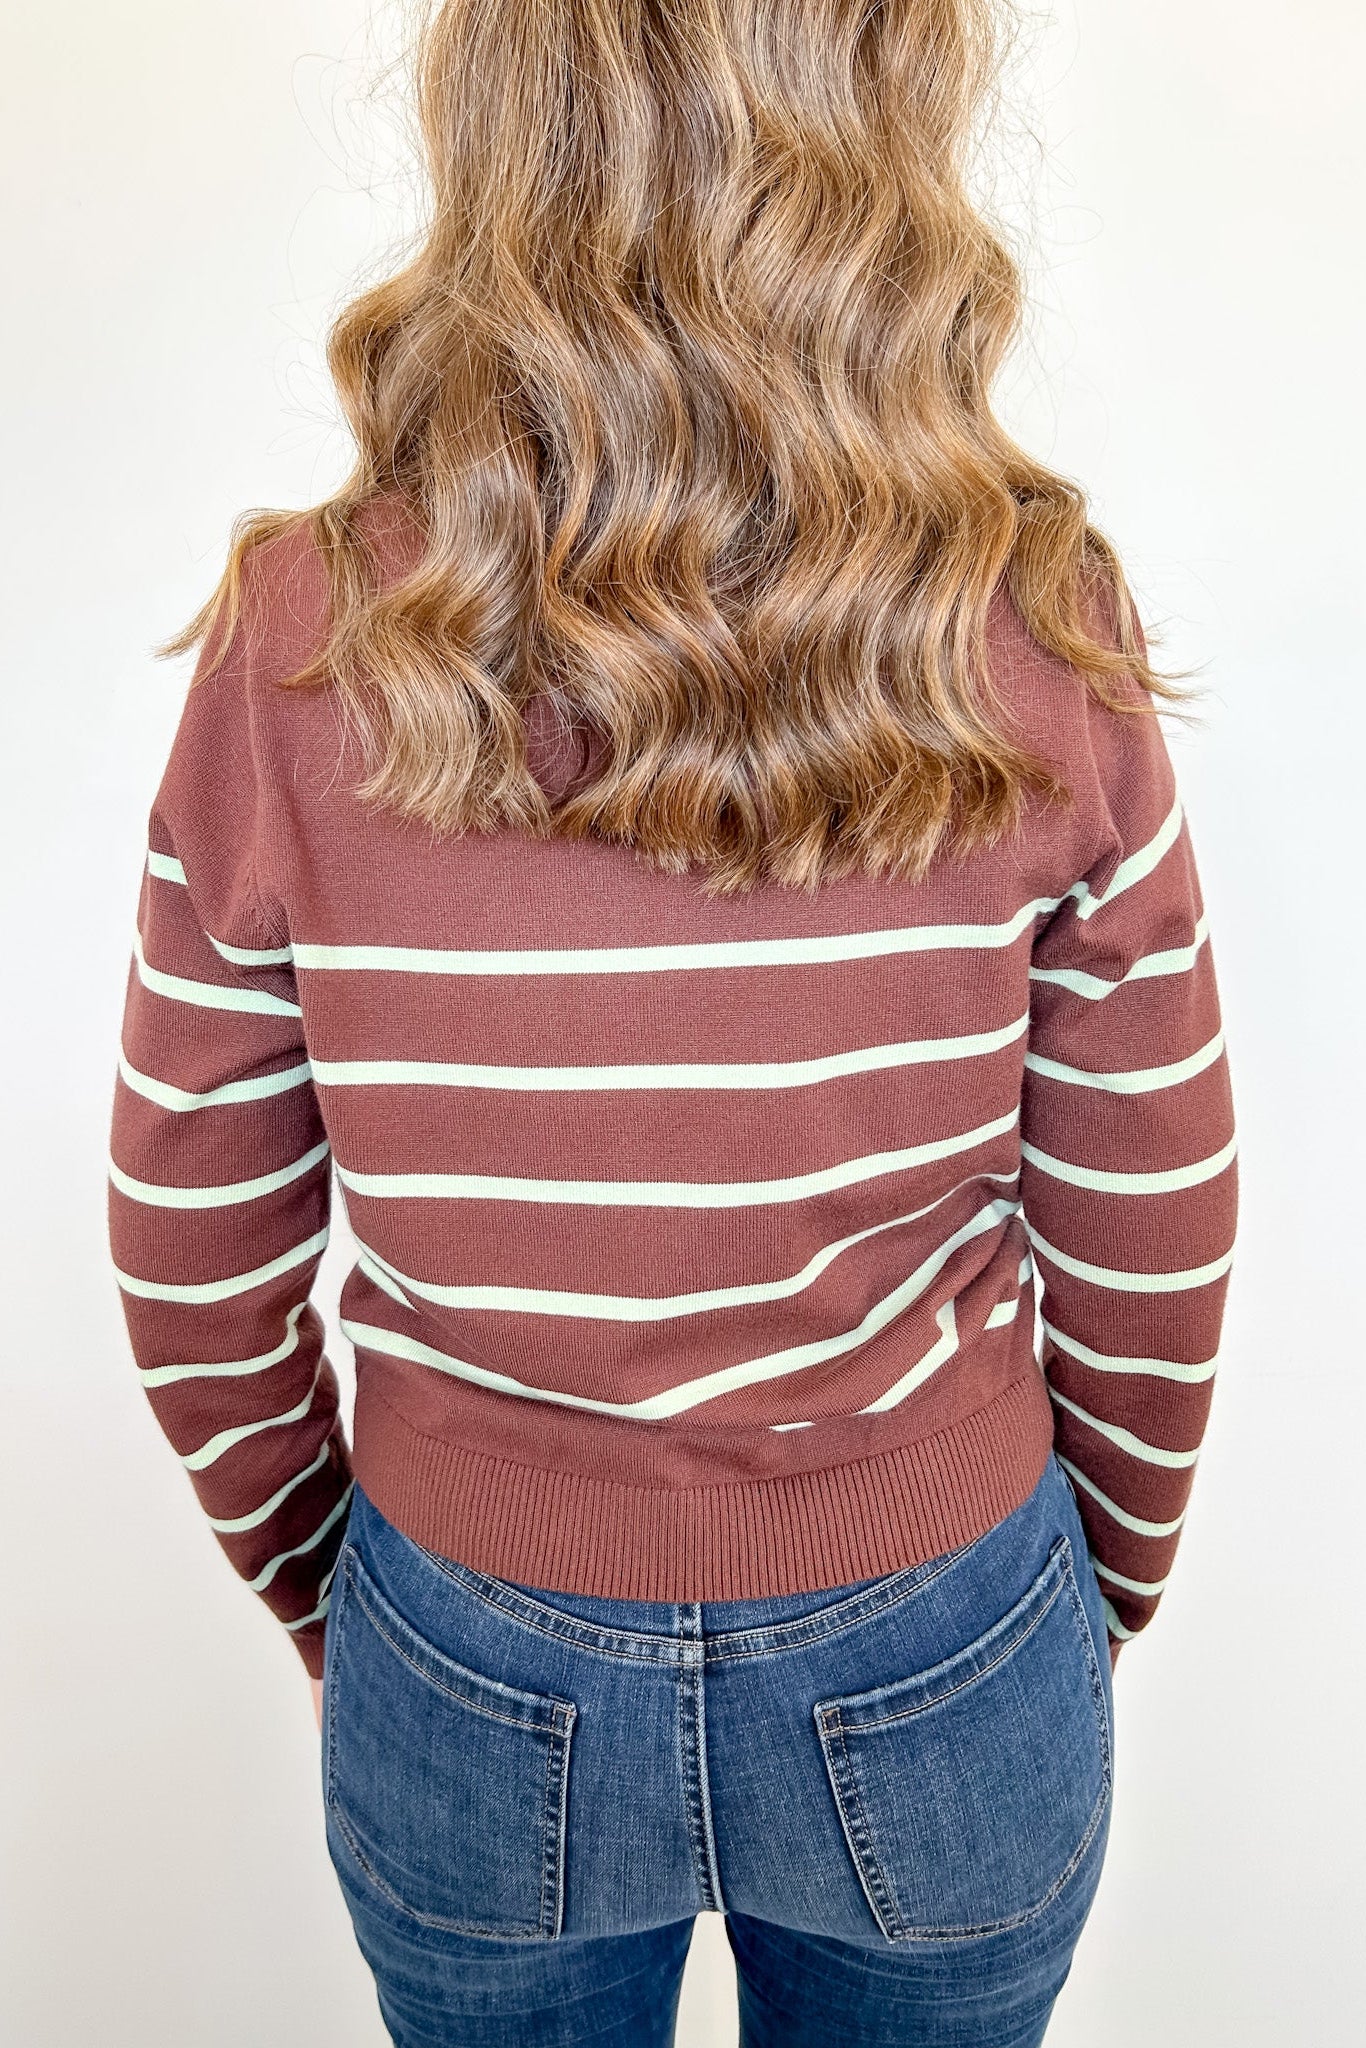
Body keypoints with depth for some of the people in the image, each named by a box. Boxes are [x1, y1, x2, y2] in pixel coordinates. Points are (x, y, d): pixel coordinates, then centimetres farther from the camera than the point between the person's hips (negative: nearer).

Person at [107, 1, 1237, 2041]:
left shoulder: (297, 647, -19)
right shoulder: (1037, 642, -19)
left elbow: (195, 1272, -9)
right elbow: (1150, 1256, -9)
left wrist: (319, 1581, 10)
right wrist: (1101, 1601, 10)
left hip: (477, 1685, 1)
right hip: (940, 1679, 1)